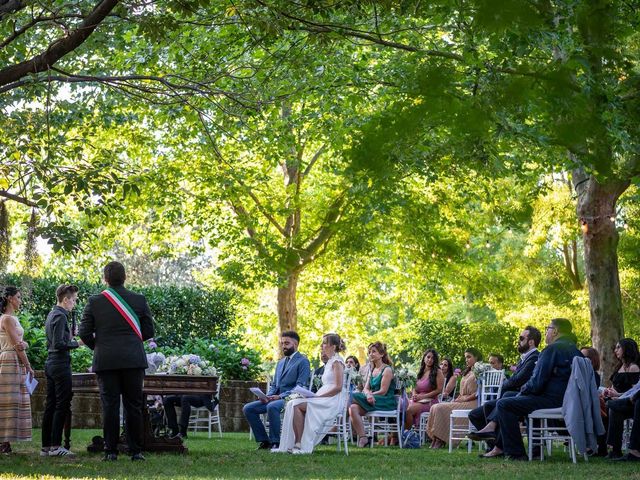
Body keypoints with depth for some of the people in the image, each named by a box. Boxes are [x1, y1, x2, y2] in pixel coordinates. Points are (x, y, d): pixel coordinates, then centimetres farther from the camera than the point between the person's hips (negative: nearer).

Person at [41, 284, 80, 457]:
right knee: (62, 406, -7)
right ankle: (55, 446, -8)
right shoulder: (60, 316, -14)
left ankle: (46, 446, 12)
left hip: (50, 363, 10)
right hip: (60, 364, -10)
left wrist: (70, 335, 13)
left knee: (50, 406, 10)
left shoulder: (52, 314, 16)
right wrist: (77, 342, -12)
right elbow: (58, 344, -21)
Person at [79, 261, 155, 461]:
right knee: (133, 406, 5)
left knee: (110, 406, 2)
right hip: (134, 360, 1)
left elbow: (84, 333, 0)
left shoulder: (94, 302, -1)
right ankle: (135, 451, 4)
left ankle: (111, 452, 1)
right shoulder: (139, 300, 1)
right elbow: (149, 331, 5)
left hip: (106, 360, -1)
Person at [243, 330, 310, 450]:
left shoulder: (303, 361, -2)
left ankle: (276, 442, -26)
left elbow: (300, 386, -12)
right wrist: (267, 396, 1)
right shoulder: (281, 363, 24)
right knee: (248, 409, -8)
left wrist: (280, 396, -21)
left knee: (272, 406, -38)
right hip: (276, 398, 8)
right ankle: (264, 441, -4)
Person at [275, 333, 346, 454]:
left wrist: (318, 396, -17)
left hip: (333, 401, -9)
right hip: (324, 399, 9)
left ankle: (299, 444, -22)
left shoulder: (337, 362, -6)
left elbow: (338, 387, -16)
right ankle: (294, 443, -19)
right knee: (292, 404, -12)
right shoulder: (329, 362, 23)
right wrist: (316, 395, 5)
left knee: (296, 405, -23)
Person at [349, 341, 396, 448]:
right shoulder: (372, 370, 21)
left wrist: (370, 394, -10)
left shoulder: (387, 370, -4)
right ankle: (363, 438, -27)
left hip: (386, 403, -7)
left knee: (355, 397, -21)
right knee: (353, 408, -21)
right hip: (373, 401, 7)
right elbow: (366, 389, 10)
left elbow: (383, 391, -12)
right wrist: (368, 395, -13)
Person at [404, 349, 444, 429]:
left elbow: (439, 390, -7)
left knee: (409, 410, -32)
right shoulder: (420, 372, 20)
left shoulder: (438, 372, 1)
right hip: (417, 400, 5)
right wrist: (414, 395, -1)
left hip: (430, 401, -5)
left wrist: (422, 396, -13)